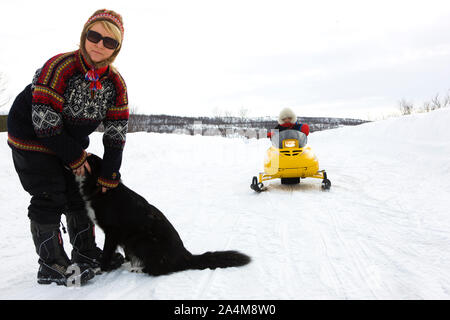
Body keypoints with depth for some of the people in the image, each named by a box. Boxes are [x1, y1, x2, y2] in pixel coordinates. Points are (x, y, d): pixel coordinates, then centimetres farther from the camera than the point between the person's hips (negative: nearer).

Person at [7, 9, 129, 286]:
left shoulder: (116, 83, -13)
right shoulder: (59, 67, -29)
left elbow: (116, 134, -8)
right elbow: (44, 123, -28)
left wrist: (109, 177, -8)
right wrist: (75, 158, -18)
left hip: (73, 143, 6)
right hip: (32, 138, -6)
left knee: (80, 195, 11)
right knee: (49, 198, -9)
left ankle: (86, 253, 26)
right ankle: (52, 266, 4)